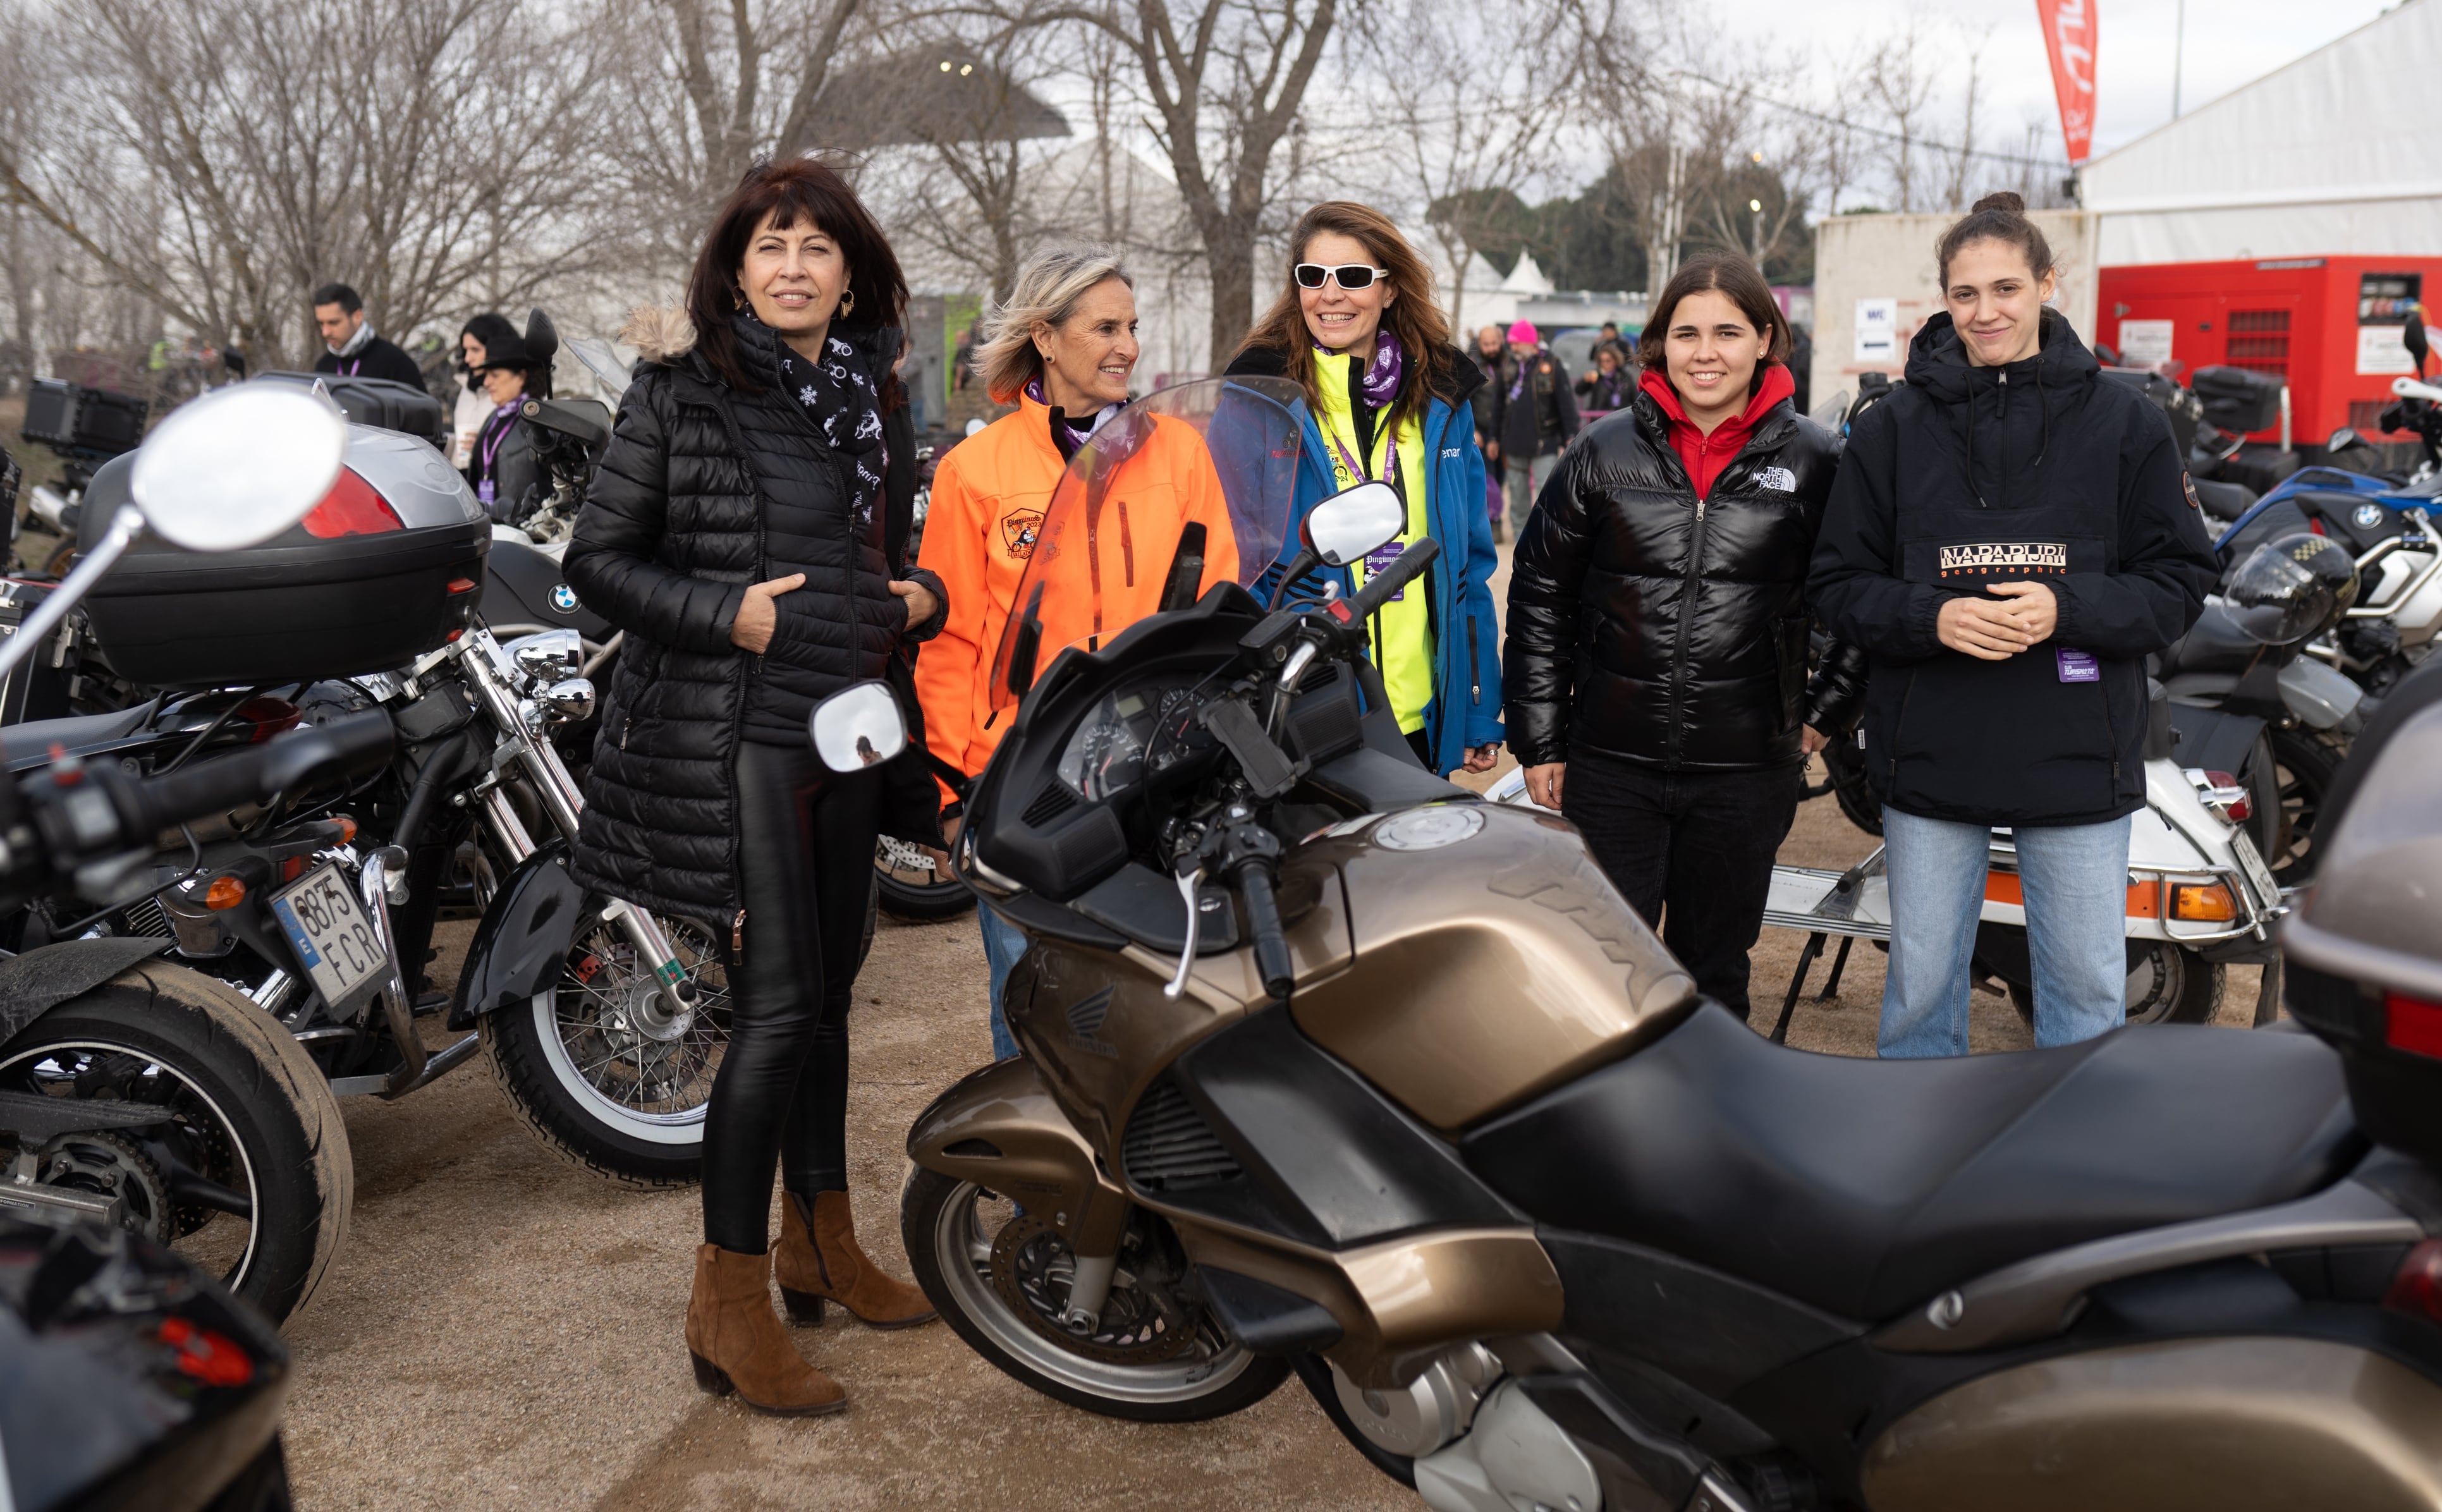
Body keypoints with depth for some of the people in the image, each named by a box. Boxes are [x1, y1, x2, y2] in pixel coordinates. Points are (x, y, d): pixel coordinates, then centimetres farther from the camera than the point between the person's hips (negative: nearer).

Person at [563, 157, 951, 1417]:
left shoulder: (873, 399, 13)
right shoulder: (679, 390, -5)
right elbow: (596, 562, -5)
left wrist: (922, 596, 4)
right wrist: (729, 613, -17)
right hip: (732, 731, -7)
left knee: (828, 988, 15)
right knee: (778, 1003, -11)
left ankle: (820, 1244, 31)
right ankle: (727, 1307, 0)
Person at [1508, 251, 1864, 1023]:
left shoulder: (1813, 461, -1)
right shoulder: (1606, 453, 1)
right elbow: (1539, 594, 5)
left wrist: (1826, 714, 5)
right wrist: (1539, 742, 3)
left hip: (1745, 773, 0)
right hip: (1611, 767, 0)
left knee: (1715, 968, 14)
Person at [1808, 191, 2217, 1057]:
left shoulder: (2123, 423, 1)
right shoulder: (1893, 427, 3)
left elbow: (2179, 585, 1)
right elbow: (1838, 585, 3)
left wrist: (2067, 609, -17)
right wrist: (1932, 617, -16)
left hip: (2077, 757, 0)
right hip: (1929, 757, 1)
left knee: (2086, 987, 8)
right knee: (1921, 985, 11)